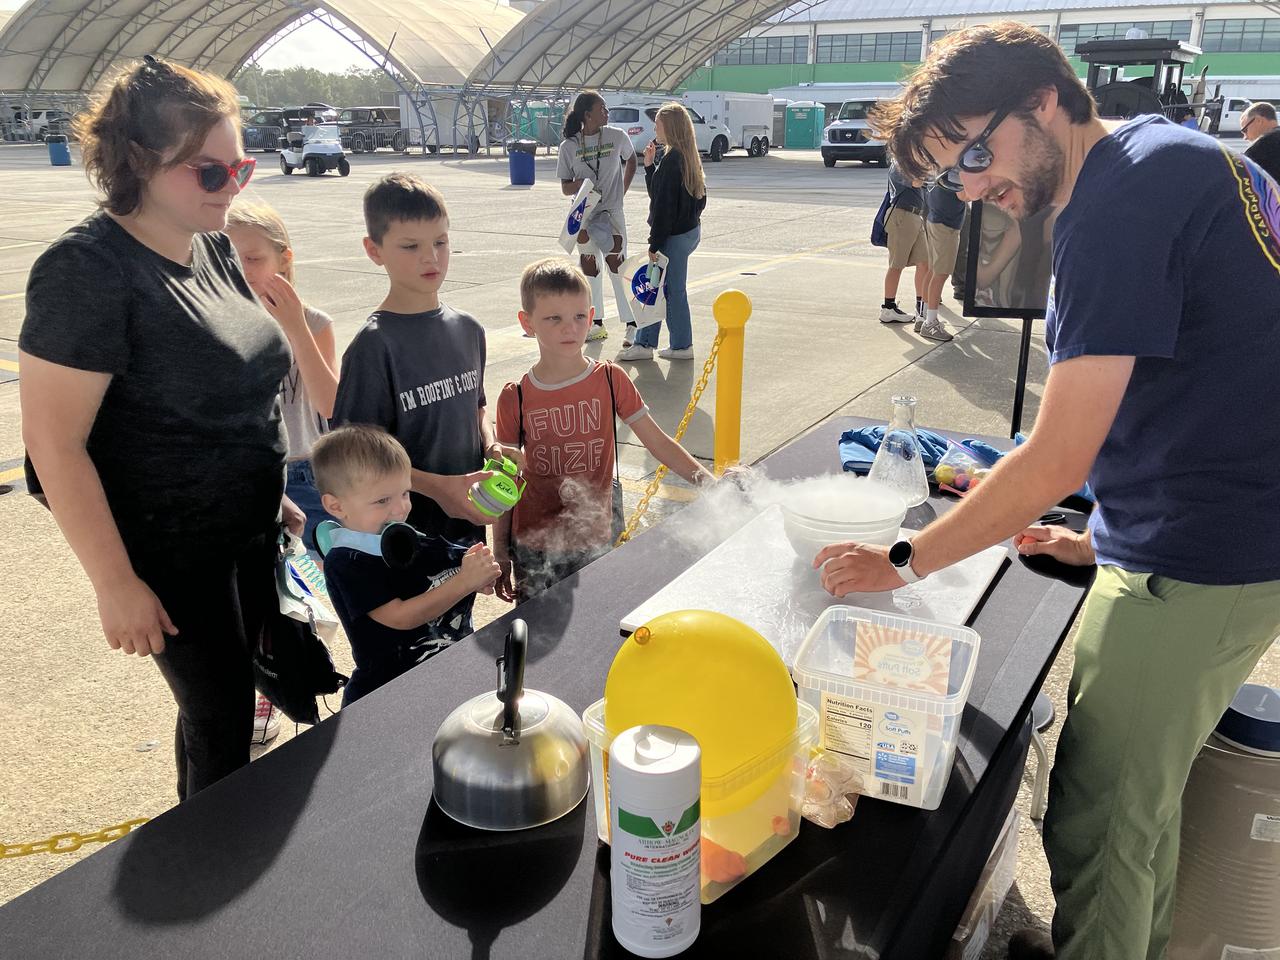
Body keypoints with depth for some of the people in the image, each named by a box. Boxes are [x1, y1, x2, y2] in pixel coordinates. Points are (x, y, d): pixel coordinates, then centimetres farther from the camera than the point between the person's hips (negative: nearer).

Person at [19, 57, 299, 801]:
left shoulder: (214, 246, 3)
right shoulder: (88, 270, -21)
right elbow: (53, 442, -21)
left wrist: (275, 492, 17)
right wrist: (116, 583, -19)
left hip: (251, 534, 7)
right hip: (175, 555, -7)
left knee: (223, 701, 20)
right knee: (224, 725, 6)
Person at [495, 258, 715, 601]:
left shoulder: (611, 380, -5)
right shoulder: (515, 399, -6)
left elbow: (658, 442, -3)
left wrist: (707, 481, -18)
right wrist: (500, 554, 4)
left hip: (595, 543, 1)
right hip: (534, 546, 0)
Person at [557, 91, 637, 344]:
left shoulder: (617, 137, -3)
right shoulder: (569, 146, -2)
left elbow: (631, 160, 16)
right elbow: (565, 188, 2)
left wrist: (622, 192, 6)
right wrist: (578, 185, -20)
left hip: (611, 211, -2)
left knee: (616, 265, -8)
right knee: (589, 267, 9)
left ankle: (631, 324, -1)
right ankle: (598, 324, 21)